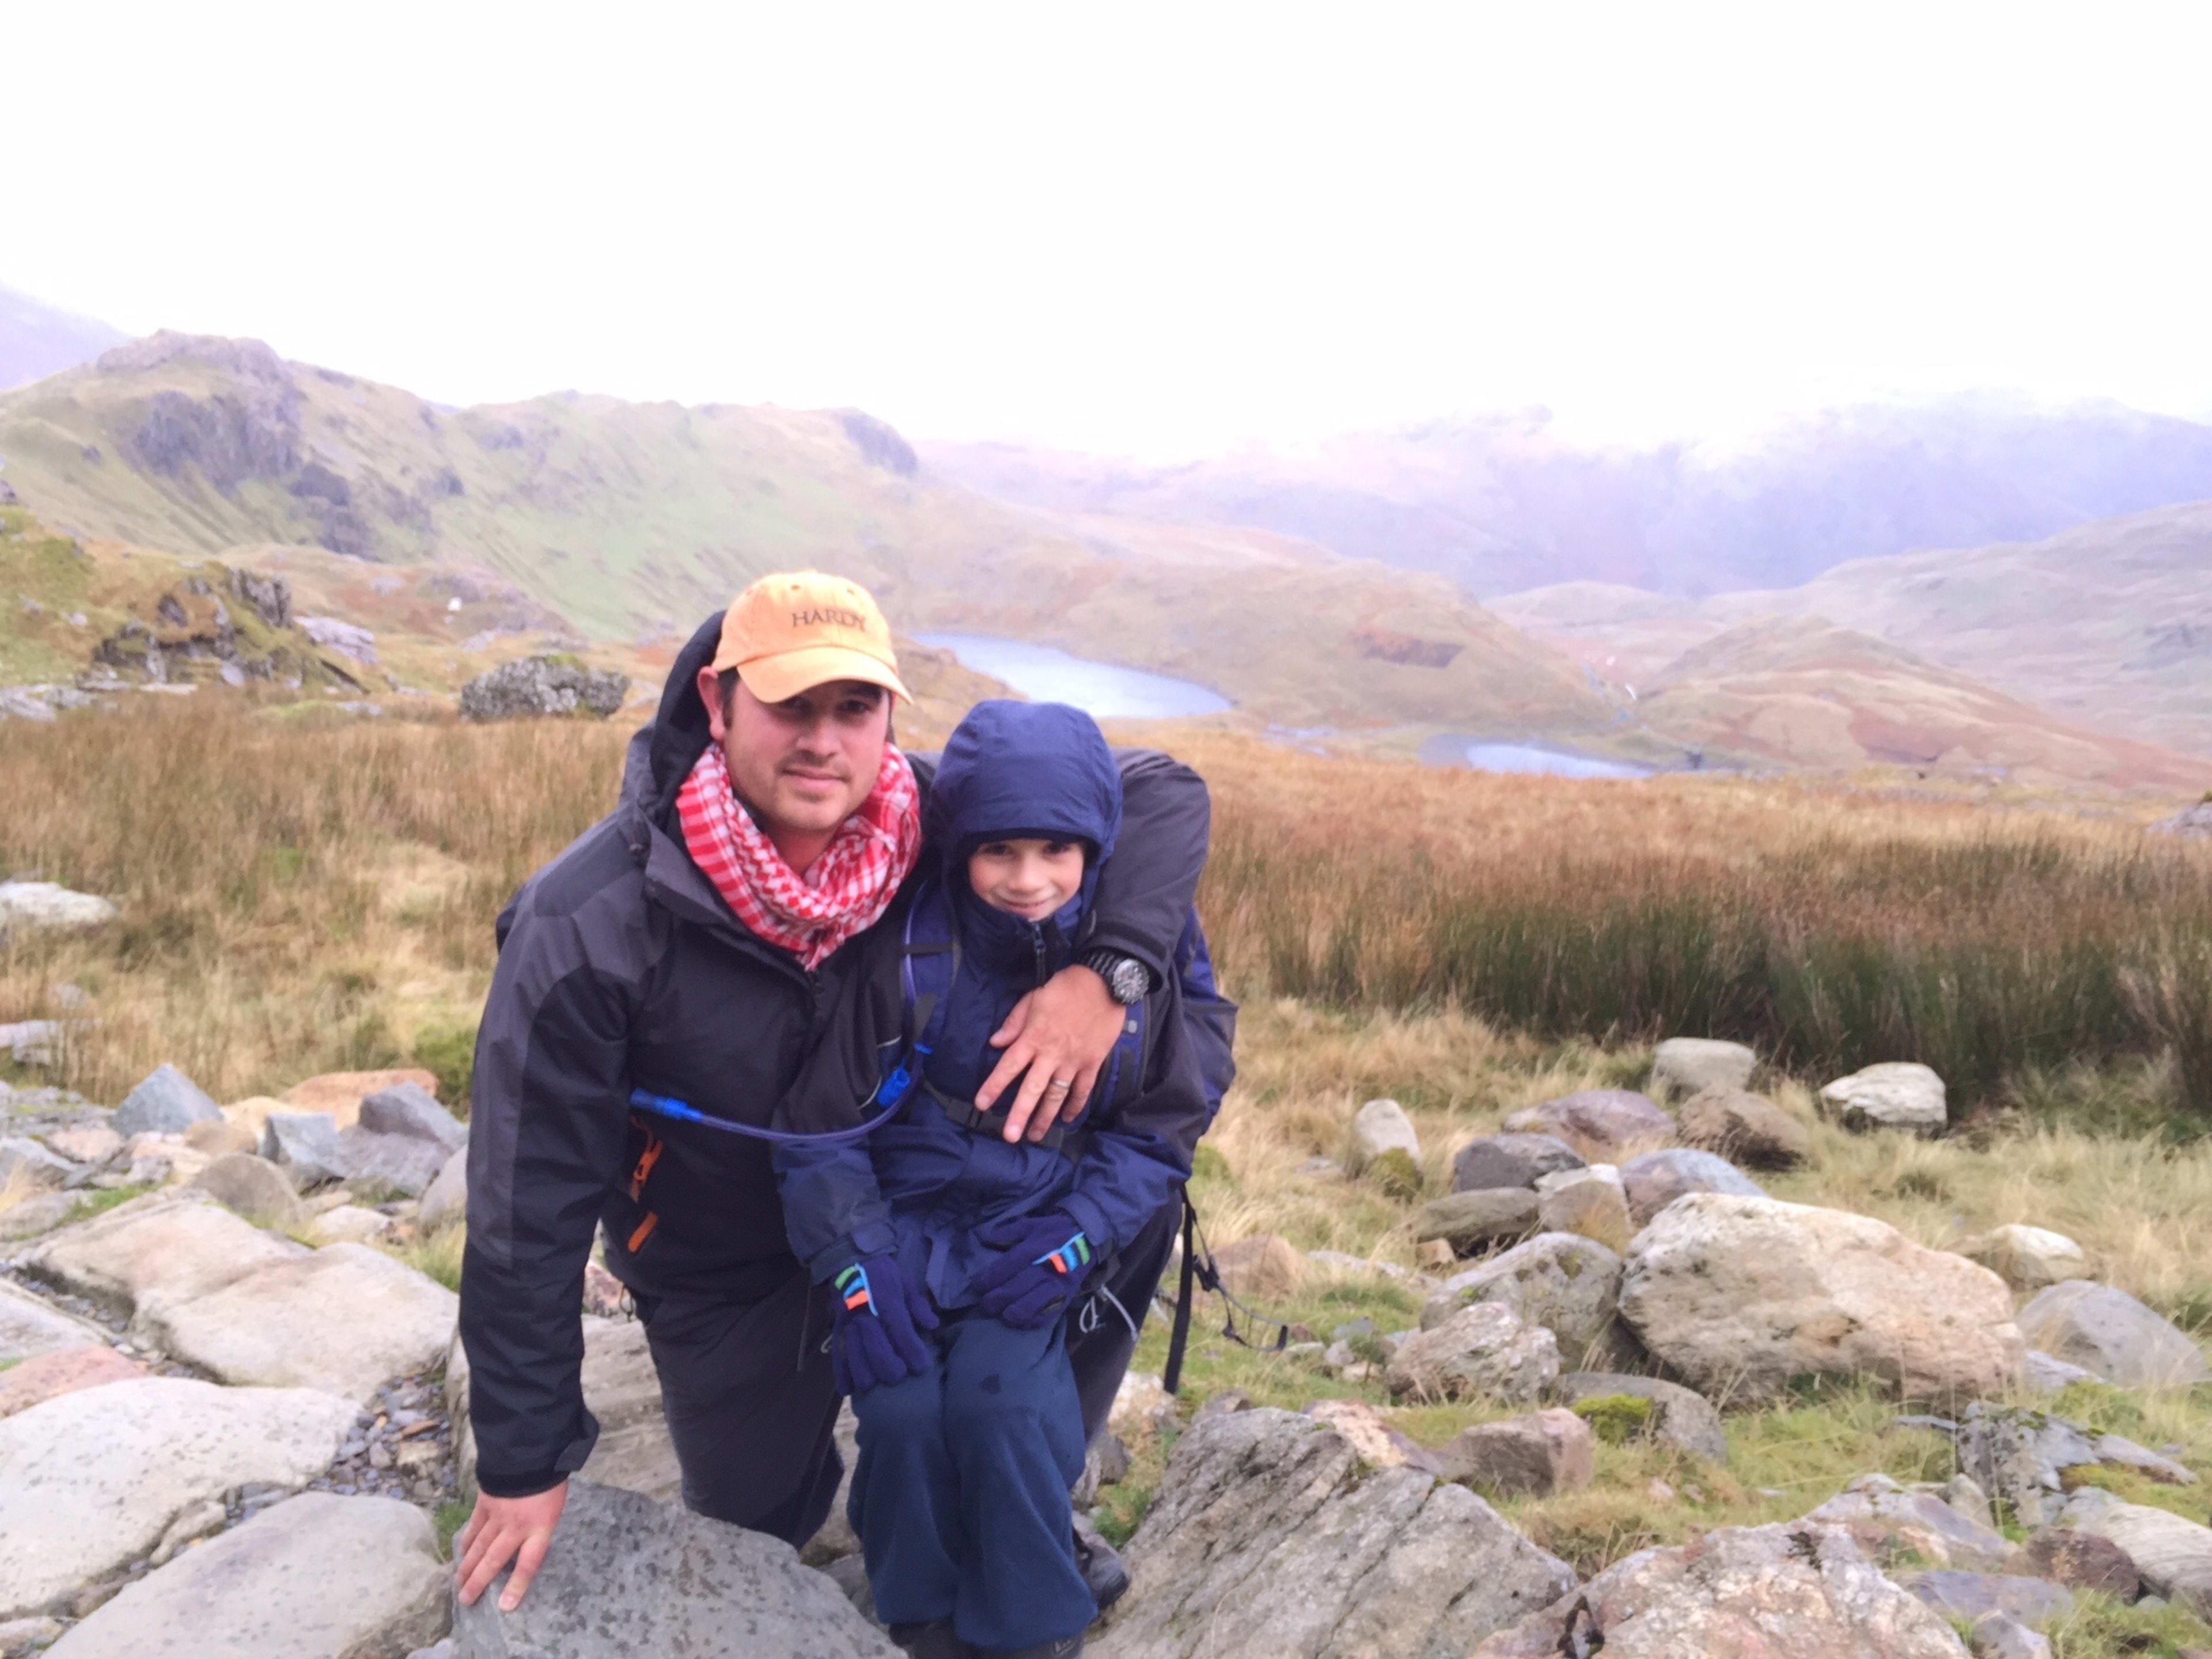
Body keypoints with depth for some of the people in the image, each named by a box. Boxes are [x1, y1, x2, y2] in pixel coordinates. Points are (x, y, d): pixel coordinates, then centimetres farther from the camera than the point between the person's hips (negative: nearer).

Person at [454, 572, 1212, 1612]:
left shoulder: (933, 816, -25)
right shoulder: (587, 925, -31)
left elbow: (1160, 792, -18)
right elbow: (527, 1203, -23)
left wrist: (1108, 971, -36)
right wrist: (524, 1464, -16)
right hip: (729, 1275, -2)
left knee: (1130, 1216, -9)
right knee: (757, 1527, 8)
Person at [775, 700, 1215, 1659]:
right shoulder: (898, 938, -14)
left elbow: (1160, 1127, 3)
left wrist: (1073, 1238, -11)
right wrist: (854, 1256, -17)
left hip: (1031, 1233, 1)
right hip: (899, 1214, 0)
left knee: (1003, 1404, -21)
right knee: (904, 1410, -19)